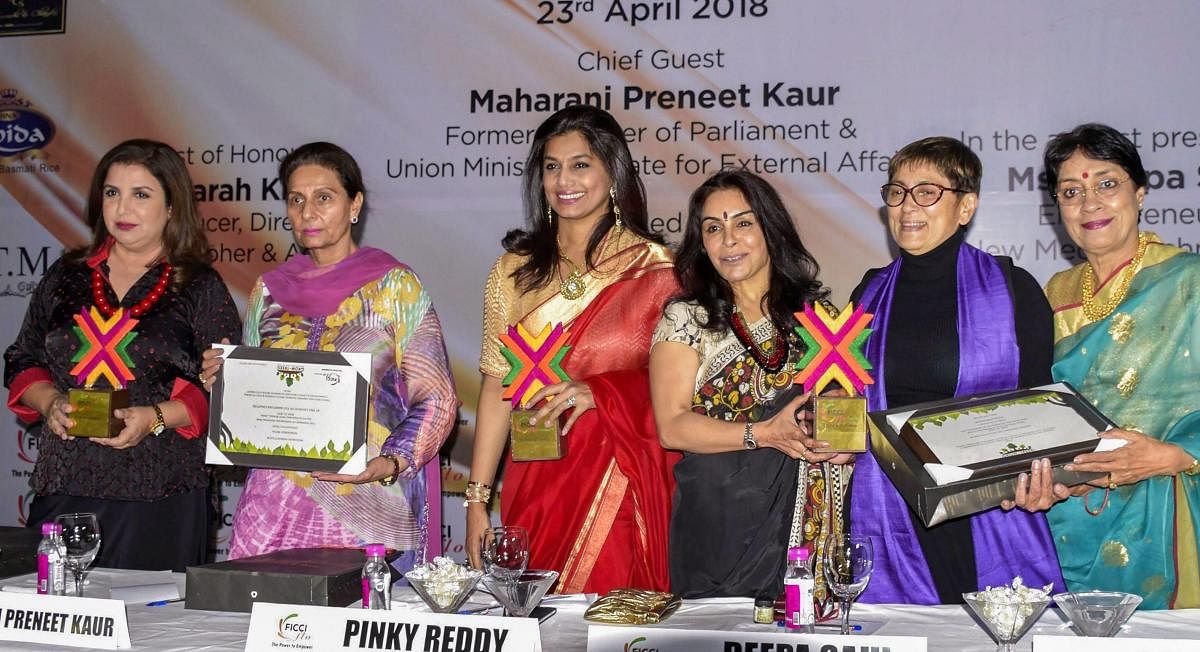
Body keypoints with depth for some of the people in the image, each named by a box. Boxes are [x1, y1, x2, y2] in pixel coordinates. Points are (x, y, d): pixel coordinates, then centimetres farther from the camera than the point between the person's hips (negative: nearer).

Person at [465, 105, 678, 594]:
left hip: (623, 489, -2)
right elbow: (496, 389, 8)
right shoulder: (516, 270, 8)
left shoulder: (653, 268, 1)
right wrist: (477, 500, 3)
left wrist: (599, 393, -16)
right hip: (534, 489, 2)